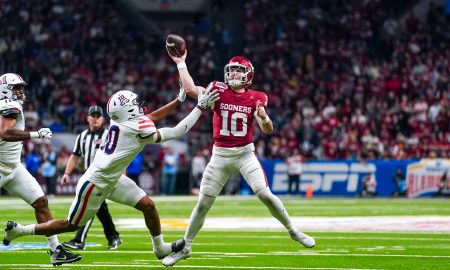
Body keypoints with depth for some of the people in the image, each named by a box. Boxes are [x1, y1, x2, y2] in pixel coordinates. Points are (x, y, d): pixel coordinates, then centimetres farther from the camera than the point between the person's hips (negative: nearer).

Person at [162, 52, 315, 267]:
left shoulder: (255, 98, -2)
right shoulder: (218, 91, -2)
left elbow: (268, 131, -5)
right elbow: (190, 89, -16)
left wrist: (264, 117, -26)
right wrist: (181, 64, -13)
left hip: (245, 154, 0)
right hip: (220, 155, 1)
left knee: (265, 195, -12)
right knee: (203, 203, 3)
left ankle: (293, 231, 8)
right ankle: (185, 247, 15)